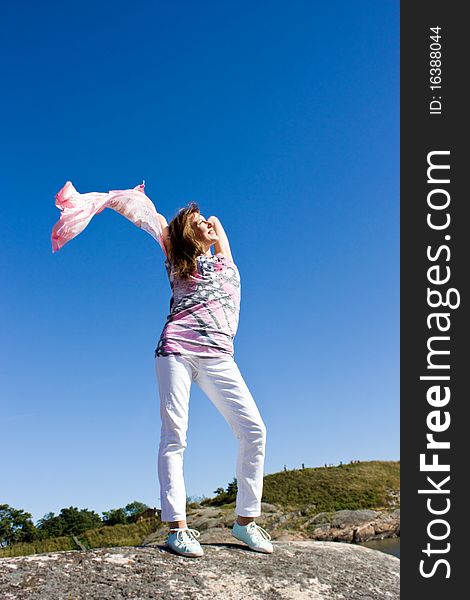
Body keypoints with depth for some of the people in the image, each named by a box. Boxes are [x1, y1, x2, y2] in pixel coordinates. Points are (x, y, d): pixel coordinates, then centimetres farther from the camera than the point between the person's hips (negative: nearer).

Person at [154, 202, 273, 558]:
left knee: (254, 431, -10)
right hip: (177, 348, -2)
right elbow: (161, 224, 27)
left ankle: (245, 520, -1)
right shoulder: (179, 264, 15)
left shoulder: (224, 258, 22)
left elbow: (216, 220, 34)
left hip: (218, 355, 3)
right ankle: (177, 526, -11)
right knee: (174, 436, -11)